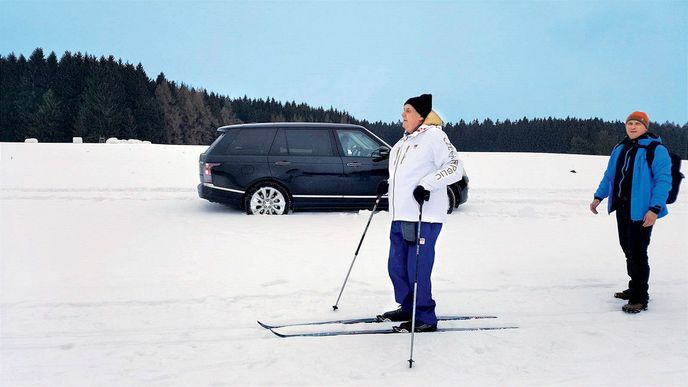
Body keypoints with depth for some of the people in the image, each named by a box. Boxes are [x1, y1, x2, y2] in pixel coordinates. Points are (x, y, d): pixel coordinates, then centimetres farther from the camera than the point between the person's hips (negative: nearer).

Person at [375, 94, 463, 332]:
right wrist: (389, 185, 16)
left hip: (424, 217, -9)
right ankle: (407, 309, 29)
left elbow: (455, 167, -13)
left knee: (417, 270, -7)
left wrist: (427, 185, -22)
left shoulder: (433, 136, -7)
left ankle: (426, 319, 5)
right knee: (396, 266, 14)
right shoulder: (405, 141, 20)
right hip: (400, 216, 9)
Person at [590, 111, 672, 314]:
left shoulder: (656, 150, -9)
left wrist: (655, 208, -21)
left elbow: (663, 181, -14)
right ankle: (635, 288, 30)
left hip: (641, 210, -7)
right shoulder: (619, 149, 13)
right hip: (622, 207, 7)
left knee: (637, 253, -6)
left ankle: (640, 299, 2)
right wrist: (599, 196, 13)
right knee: (627, 249, 15)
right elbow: (609, 175, 21)